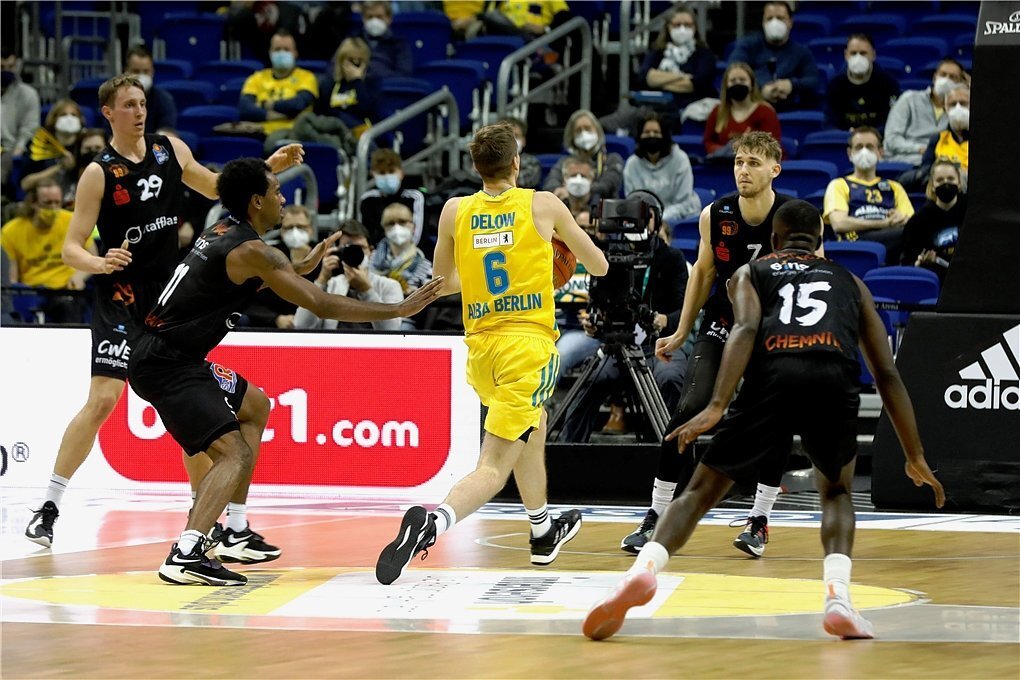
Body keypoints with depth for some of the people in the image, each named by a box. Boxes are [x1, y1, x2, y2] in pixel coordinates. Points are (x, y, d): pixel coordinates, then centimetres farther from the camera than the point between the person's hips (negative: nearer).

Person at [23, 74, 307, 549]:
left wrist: (268, 168, 7)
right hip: (121, 301, -5)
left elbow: (217, 188, 20)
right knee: (102, 401, -16)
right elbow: (71, 249, -13)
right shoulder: (99, 173, -12)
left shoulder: (170, 150, 3)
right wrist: (101, 263, -33)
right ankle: (48, 506, -9)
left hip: (169, 296, 5)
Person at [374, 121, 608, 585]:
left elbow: (444, 282, 19)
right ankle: (430, 525, -36)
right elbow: (599, 266, 10)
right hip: (528, 343, -5)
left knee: (533, 429, 33)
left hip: (480, 344, 5)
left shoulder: (455, 212, 5)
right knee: (493, 468, -9)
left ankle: (543, 532, 48)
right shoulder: (543, 205, -1)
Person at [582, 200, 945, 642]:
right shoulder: (849, 282, 35)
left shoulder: (750, 273, 29)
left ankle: (645, 568, -16)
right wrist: (915, 457, 32)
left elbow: (745, 329, 5)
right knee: (836, 491, 28)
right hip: (835, 379, 1)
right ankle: (838, 597, 3)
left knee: (702, 490, 12)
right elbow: (887, 374, 28)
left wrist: (716, 407, -7)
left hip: (772, 376, -1)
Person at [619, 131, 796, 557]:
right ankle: (657, 516, -5)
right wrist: (681, 332, 9)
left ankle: (759, 520, 11)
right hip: (722, 326, 1)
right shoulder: (714, 216, -9)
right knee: (689, 410, -13)